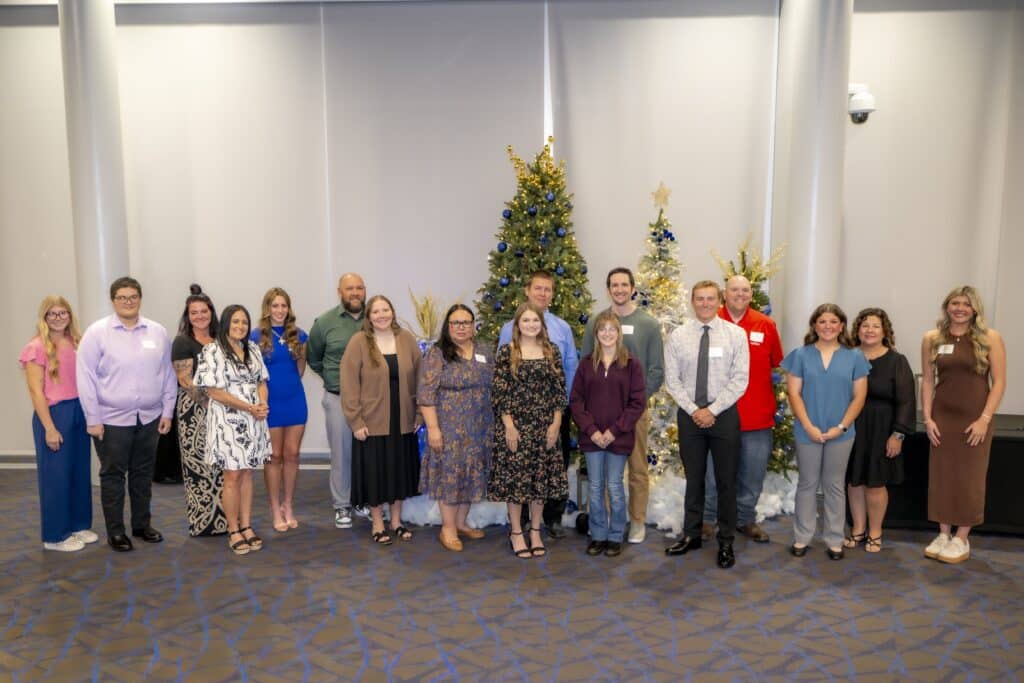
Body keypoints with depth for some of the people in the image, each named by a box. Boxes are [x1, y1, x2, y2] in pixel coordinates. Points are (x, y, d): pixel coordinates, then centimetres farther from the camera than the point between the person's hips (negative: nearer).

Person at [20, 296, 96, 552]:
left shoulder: (76, 343, 8)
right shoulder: (37, 348, -9)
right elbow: (36, 391, -12)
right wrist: (50, 428, -15)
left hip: (80, 412, 6)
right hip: (54, 414, -6)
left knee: (80, 471, 13)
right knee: (56, 475, 4)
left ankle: (78, 525, 27)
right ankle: (55, 535, 16)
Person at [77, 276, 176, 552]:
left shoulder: (158, 332, 3)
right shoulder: (97, 332, -6)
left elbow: (168, 374, 6)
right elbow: (85, 377, -7)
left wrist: (167, 411, 4)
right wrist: (93, 419, -9)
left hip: (149, 418, 3)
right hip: (112, 419, -3)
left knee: (143, 473, 15)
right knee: (113, 475, 7)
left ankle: (142, 525, 29)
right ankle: (115, 531, 20)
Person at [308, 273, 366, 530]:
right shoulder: (325, 322, -1)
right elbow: (313, 359, 10)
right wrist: (333, 378, 6)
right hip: (339, 399, -1)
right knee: (342, 454, 7)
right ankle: (342, 506, 20)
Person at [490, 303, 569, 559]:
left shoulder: (552, 351, 5)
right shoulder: (506, 353, -3)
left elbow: (559, 390, 5)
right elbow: (499, 393, -6)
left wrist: (556, 423, -2)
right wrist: (509, 426, -12)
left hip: (545, 426, 3)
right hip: (515, 425, -3)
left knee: (542, 478, 8)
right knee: (515, 477, 3)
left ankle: (535, 531, 23)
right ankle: (516, 532, 17)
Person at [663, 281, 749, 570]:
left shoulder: (735, 334, -3)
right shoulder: (678, 335, 0)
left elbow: (739, 380, -7)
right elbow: (672, 379, -1)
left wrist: (712, 410, -14)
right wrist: (693, 410, -10)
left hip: (724, 414, -1)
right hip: (689, 414, 1)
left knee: (726, 480, 7)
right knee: (694, 479, 12)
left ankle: (726, 542, 20)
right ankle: (691, 535, 25)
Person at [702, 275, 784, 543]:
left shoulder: (766, 325, 1)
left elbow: (777, 364, 10)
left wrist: (776, 403, 10)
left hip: (758, 414, 2)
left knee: (753, 472, 12)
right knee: (714, 471, 9)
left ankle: (746, 519, 29)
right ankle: (708, 518, 24)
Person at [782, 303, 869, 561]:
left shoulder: (854, 357, 2)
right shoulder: (801, 355, 0)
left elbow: (859, 396, 1)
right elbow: (794, 393, -3)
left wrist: (841, 427, -9)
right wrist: (808, 426, -12)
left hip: (841, 433, 1)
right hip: (807, 432, 0)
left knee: (834, 485, 11)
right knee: (807, 484, 9)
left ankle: (834, 540, 21)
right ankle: (801, 537, 20)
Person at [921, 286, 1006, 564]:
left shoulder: (990, 338, -4)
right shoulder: (932, 339, 2)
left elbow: (999, 382, -6)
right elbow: (928, 380, 4)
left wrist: (984, 419, -12)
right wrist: (927, 418, -2)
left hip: (975, 419, -2)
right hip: (942, 418, 2)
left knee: (969, 480, 5)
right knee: (941, 477, 7)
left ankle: (961, 539, 17)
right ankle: (943, 534, 20)